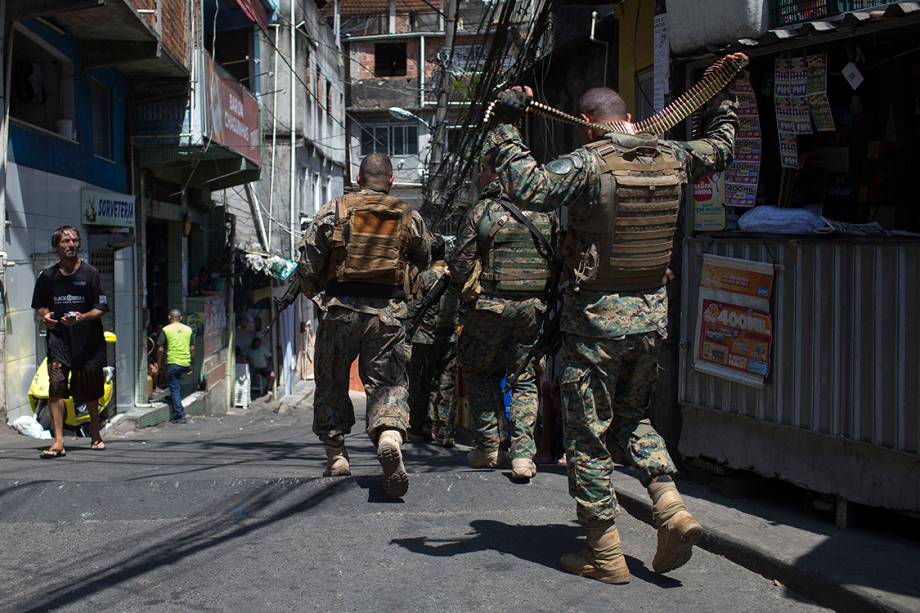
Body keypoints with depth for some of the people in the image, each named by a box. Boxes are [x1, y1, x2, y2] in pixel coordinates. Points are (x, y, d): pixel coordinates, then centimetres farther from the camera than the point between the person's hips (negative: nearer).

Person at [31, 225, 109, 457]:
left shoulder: (90, 273, -2)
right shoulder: (47, 276, 4)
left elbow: (101, 308, -3)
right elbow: (39, 306, 15)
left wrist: (81, 318, -20)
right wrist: (45, 316, -7)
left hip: (88, 341, 0)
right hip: (58, 339, 1)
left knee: (91, 393, 11)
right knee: (56, 386, -16)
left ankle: (95, 434, 33)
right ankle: (58, 441, -14)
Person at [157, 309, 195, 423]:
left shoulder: (166, 330, -3)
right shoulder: (188, 329, 8)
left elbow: (160, 349, -4)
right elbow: (192, 348, 10)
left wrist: (159, 363, 8)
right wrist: (191, 363, 19)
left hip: (172, 363, -4)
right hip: (185, 363, 4)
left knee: (175, 390, 0)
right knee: (177, 388, 21)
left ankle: (180, 415, -3)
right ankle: (176, 413, 25)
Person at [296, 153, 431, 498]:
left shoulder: (334, 210, 2)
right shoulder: (408, 217, 7)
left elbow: (308, 263, 1)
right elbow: (425, 260, 19)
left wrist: (312, 291, 19)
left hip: (340, 309, 0)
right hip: (388, 312, 0)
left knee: (332, 382, 15)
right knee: (388, 382, 4)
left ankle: (335, 454, 21)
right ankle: (390, 436, -24)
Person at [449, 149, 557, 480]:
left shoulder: (481, 211, -6)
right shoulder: (544, 212, 4)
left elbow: (460, 268, -7)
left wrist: (456, 284, 13)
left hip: (492, 304, -3)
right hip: (534, 304, 3)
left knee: (479, 373, 16)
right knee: (525, 378, 12)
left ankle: (487, 448, 16)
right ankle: (523, 454, 3)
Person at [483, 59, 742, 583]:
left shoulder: (589, 163, -14)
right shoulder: (673, 159, 4)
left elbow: (530, 189, -28)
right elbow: (721, 147, 24)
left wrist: (507, 127, -18)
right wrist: (723, 98, 40)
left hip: (598, 316, -6)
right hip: (654, 312, 6)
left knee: (588, 438, 6)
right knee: (631, 419, 24)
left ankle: (605, 555, 12)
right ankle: (673, 510, 7)